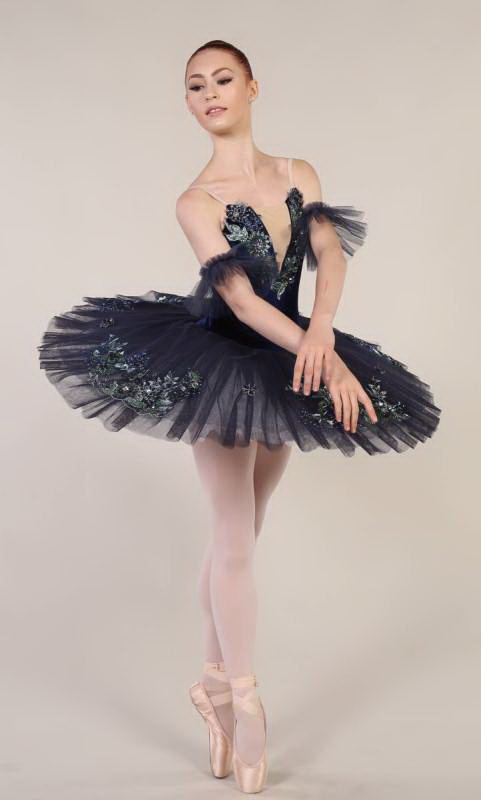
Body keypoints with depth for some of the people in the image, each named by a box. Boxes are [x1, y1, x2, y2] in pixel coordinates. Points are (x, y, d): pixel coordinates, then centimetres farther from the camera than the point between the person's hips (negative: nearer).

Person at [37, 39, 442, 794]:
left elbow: (331, 252, -11)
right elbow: (242, 300, -21)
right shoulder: (197, 201, -10)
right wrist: (330, 362, -30)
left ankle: (214, 681, 26)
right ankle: (244, 701, 11)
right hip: (218, 369, -4)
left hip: (282, 369, 4)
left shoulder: (300, 174, 4)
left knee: (238, 531, 12)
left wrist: (321, 332, -31)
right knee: (236, 534, -3)